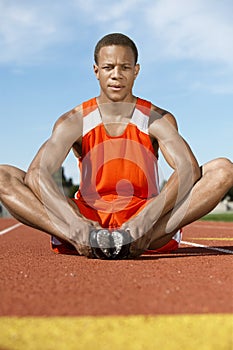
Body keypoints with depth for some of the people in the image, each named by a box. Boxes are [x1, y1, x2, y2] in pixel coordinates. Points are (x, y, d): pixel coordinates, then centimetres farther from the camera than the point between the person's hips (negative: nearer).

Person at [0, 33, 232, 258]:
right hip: (87, 215, 0)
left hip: (146, 216, 0)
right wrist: (75, 224, -38)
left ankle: (145, 237, -38)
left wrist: (145, 220, -37)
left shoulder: (159, 120, -1)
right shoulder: (74, 121, -2)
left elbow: (188, 169, -19)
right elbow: (36, 173, -18)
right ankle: (75, 235, -39)